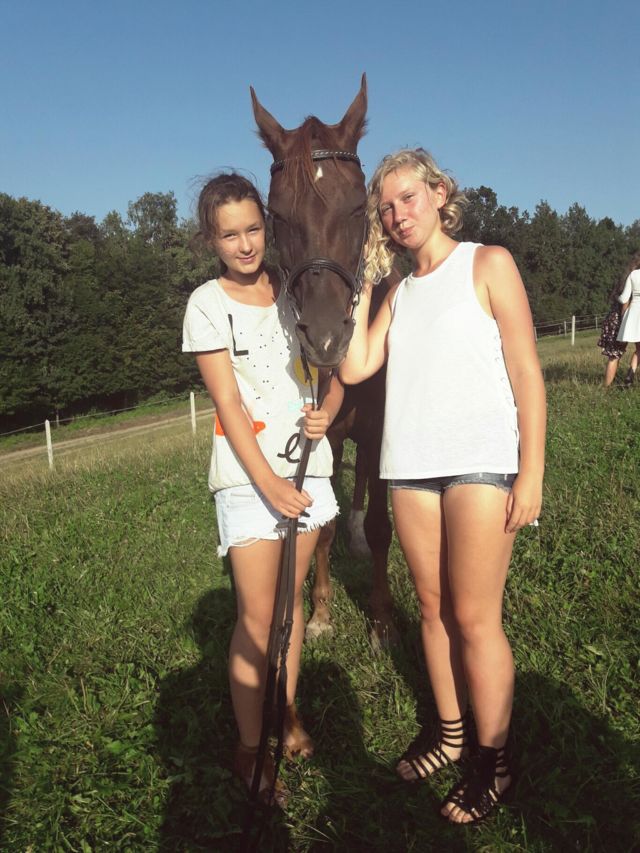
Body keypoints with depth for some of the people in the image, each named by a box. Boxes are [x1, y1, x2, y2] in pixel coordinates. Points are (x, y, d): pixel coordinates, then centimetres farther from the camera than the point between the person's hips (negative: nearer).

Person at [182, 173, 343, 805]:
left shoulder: (293, 290, 5)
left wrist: (327, 411, -13)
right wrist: (268, 483, -18)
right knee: (257, 614, -1)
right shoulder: (208, 304, -5)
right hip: (247, 473, -4)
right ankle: (249, 749, 15)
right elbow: (228, 402, -11)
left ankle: (287, 711, 31)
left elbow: (331, 370, 9)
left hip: (307, 463, 4)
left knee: (292, 595, 13)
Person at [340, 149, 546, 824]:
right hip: (410, 467, 5)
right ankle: (451, 734, 30)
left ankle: (492, 761, 17)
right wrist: (361, 285, 5)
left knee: (475, 617, 0)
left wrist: (532, 472, -11)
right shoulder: (399, 292, 16)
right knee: (434, 609, 13)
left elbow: (527, 371, -4)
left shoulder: (488, 263, 2)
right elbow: (354, 367, 2)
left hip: (479, 464, -5)